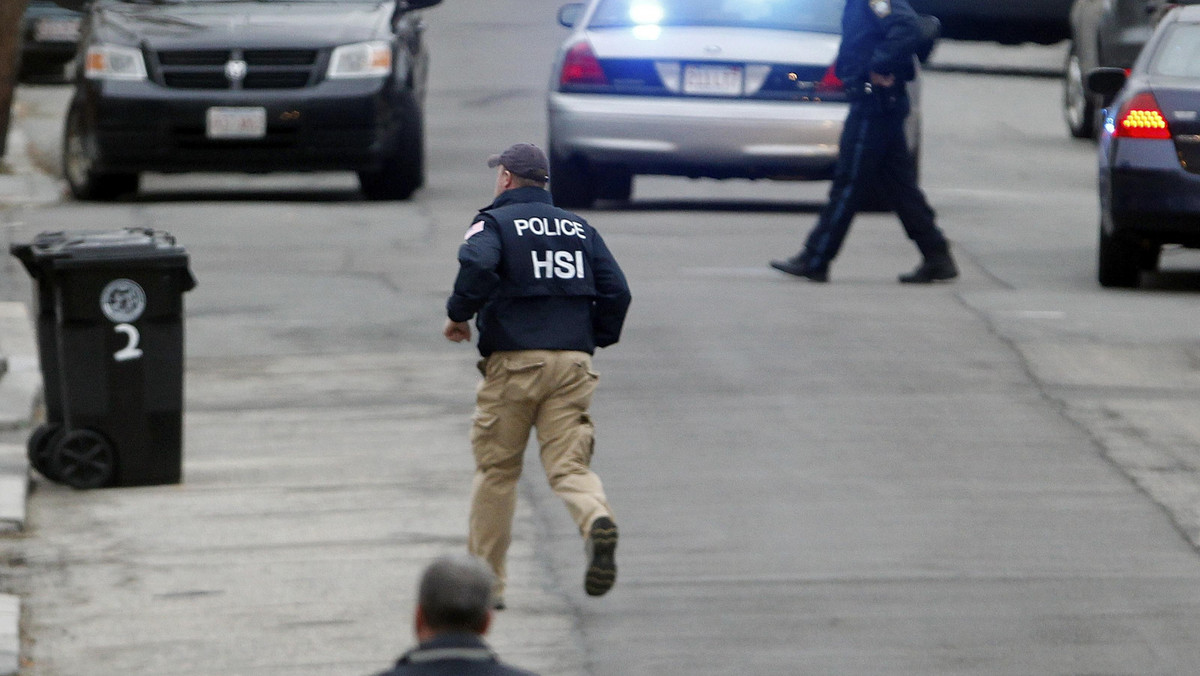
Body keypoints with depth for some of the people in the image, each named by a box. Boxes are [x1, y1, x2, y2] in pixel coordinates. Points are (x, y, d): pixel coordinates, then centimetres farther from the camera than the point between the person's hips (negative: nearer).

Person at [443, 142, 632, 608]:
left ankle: (486, 582, 12)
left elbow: (477, 265, -22)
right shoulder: (580, 228, 16)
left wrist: (458, 314, -8)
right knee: (568, 464, 0)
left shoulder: (495, 222, 1)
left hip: (514, 361, -3)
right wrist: (596, 340, 18)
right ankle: (596, 520, -33)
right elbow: (616, 290, 7)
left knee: (496, 470, 8)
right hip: (573, 363, 3)